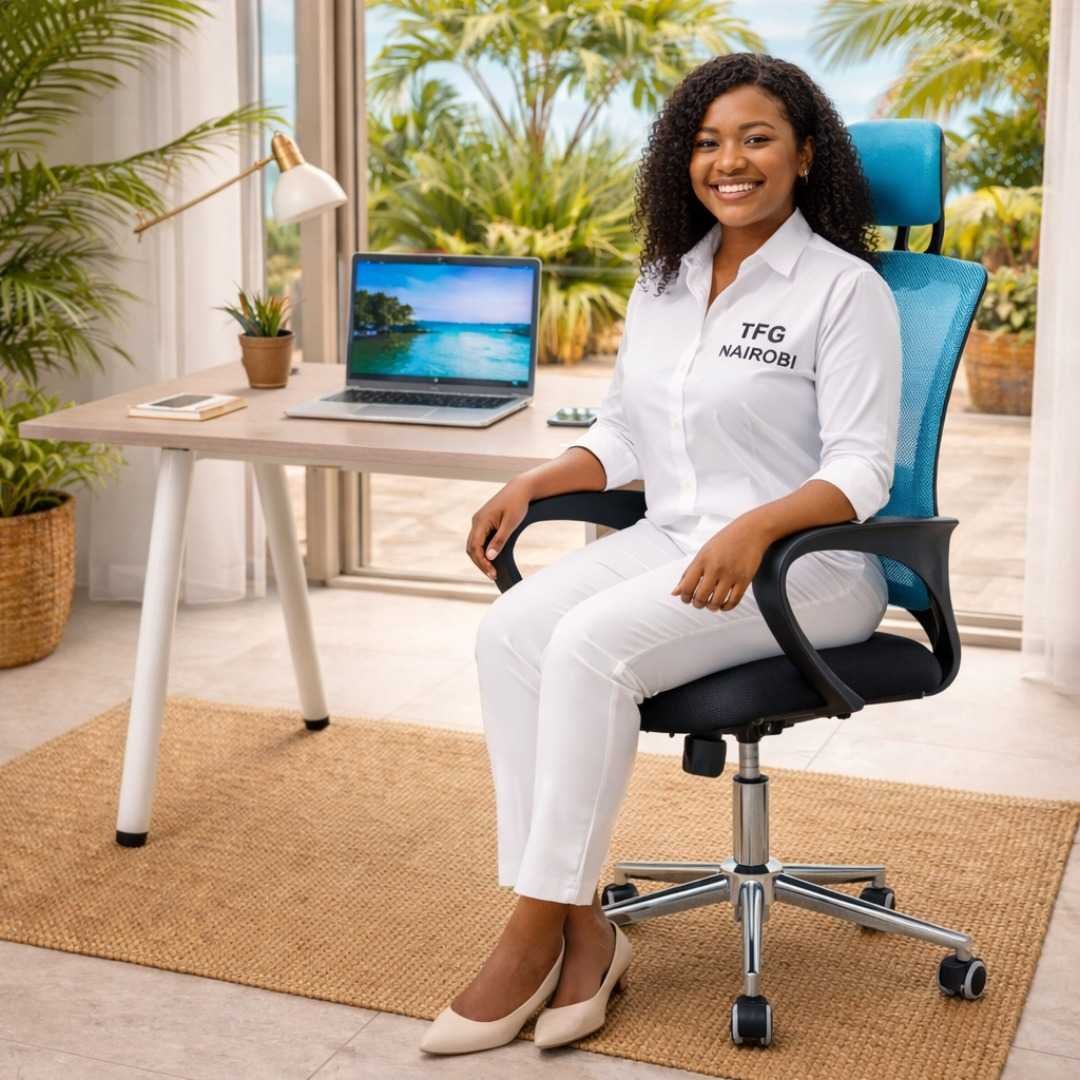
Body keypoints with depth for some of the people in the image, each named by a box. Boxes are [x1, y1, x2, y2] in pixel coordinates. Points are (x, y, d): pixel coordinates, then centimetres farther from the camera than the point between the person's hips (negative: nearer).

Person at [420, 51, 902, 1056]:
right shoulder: (662, 281, 15)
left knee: (592, 644, -31)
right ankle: (579, 925, -22)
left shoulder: (844, 288, -7)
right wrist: (532, 483, -1)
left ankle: (536, 933, -21)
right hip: (670, 541, 6)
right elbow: (623, 437, 18)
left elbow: (861, 469, -12)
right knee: (511, 629, -22)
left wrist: (754, 529, -29)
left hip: (806, 564, -6)